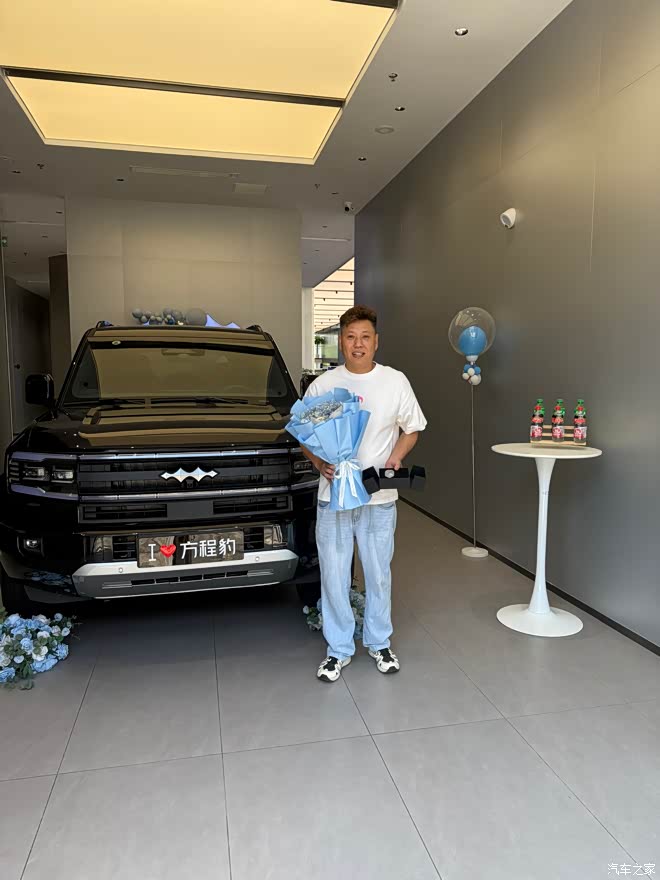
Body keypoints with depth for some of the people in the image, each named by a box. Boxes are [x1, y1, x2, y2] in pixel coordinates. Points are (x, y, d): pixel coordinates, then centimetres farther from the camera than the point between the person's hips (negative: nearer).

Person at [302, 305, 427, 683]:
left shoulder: (395, 382, 1)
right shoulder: (322, 385, 1)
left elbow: (412, 428, 9)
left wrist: (397, 456, -9)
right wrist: (319, 463, -13)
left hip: (380, 498, 0)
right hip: (333, 495, 0)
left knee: (379, 574, 13)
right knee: (334, 576, 7)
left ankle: (379, 643, 33)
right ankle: (339, 649, 25)